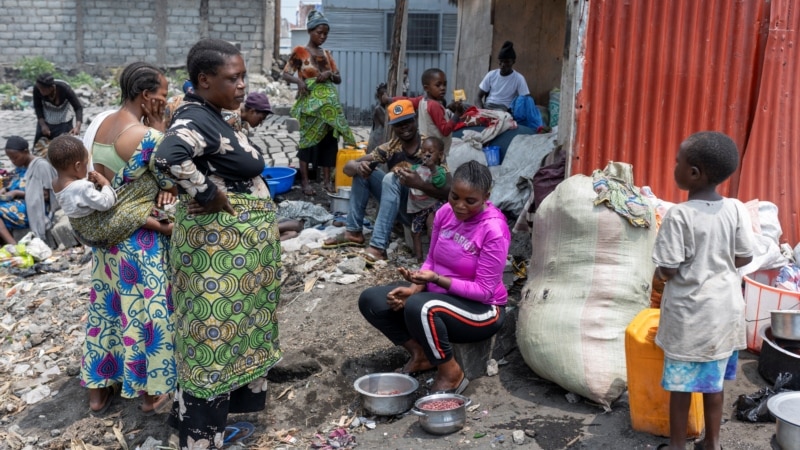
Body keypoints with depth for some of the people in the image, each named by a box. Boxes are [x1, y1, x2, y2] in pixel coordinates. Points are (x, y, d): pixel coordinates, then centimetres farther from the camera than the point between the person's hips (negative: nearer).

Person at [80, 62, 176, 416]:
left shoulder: (102, 125, 3)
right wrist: (159, 129, -13)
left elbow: (100, 176, 8)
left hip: (106, 230, 8)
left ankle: (98, 389, 31)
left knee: (105, 305, 18)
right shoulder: (146, 135, -23)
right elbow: (168, 181, -13)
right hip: (140, 237, -8)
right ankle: (150, 392, 22)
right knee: (144, 309, 7)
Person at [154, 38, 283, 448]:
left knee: (232, 325, 20)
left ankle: (223, 406, 35)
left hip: (237, 243, 10)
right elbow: (169, 155, -40)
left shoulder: (210, 117, 9)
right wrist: (209, 195, -28)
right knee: (216, 330, -1)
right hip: (219, 246, -10)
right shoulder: (196, 120, -21)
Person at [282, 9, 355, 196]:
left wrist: (329, 74, -8)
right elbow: (286, 74, -4)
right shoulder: (300, 52, -1)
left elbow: (339, 79, 13)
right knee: (308, 138, -3)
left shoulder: (327, 54, 14)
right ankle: (305, 181, 1)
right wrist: (298, 80, -23)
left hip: (329, 102, 5)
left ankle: (327, 180, 8)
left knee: (329, 138, 2)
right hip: (310, 102, -5)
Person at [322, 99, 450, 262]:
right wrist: (358, 166, -27)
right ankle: (353, 232, -2)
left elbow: (448, 191, -23)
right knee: (362, 171, -3)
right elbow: (348, 167, -2)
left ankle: (378, 247, -35)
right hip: (397, 207, 6)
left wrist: (419, 183, -41)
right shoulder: (390, 148, -1)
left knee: (391, 179, -29)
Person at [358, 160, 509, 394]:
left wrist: (437, 279, -32)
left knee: (419, 308, -37)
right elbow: (431, 261, 6)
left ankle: (451, 374, -13)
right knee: (370, 300, -6)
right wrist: (414, 288, -13)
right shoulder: (445, 213, -4)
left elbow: (484, 290, -22)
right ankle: (421, 354, 6)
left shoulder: (494, 230, -23)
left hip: (481, 309, -7)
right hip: (439, 295, 7)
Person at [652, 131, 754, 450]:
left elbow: (667, 271, -19)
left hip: (689, 312, -5)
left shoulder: (679, 215, -20)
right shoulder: (735, 209, -6)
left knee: (681, 383, 9)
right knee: (714, 380, 18)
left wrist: (659, 271, 4)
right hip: (725, 308, 5)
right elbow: (744, 258, 3)